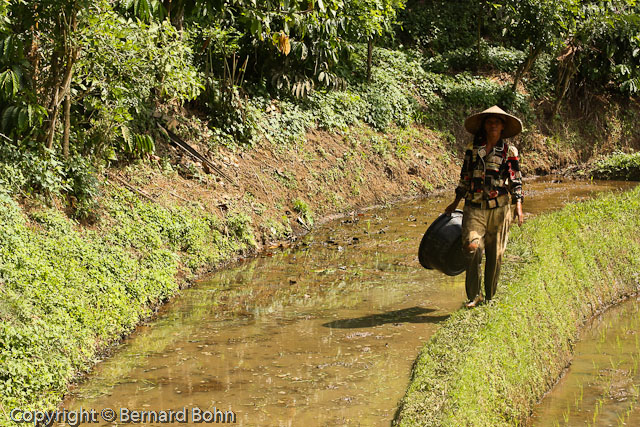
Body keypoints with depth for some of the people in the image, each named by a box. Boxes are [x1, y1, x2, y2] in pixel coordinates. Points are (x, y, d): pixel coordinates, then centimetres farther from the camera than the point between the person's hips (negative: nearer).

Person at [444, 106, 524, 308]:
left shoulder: (509, 151, 5)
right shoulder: (472, 149, 8)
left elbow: (515, 181, 4)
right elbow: (465, 179, 17)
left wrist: (518, 205, -7)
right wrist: (455, 204, 21)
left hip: (498, 208, 0)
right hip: (474, 208, 0)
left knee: (495, 255, 3)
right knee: (472, 247, -18)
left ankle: (489, 297, 18)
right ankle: (474, 295, -7)